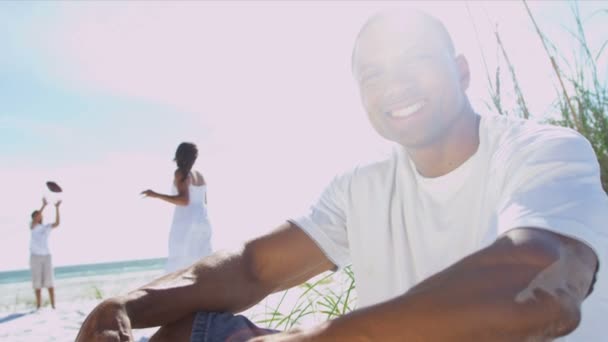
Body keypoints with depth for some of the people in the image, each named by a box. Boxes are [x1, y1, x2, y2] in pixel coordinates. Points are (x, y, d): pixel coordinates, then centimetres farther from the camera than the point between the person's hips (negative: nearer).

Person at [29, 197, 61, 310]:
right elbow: (35, 221, -21)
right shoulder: (32, 226, 1)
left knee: (49, 282, -2)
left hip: (47, 256, 1)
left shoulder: (47, 227, 7)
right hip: (35, 257, -1)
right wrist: (44, 205, -30)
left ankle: (53, 305, -1)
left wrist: (57, 208, -20)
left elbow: (57, 223, -12)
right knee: (37, 282, 2)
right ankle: (39, 306, 10)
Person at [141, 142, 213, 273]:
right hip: (203, 222, 7)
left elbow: (184, 200, -20)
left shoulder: (180, 173, -8)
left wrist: (156, 195, -17)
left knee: (181, 265, -3)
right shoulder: (199, 175, 13)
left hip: (186, 224, -7)